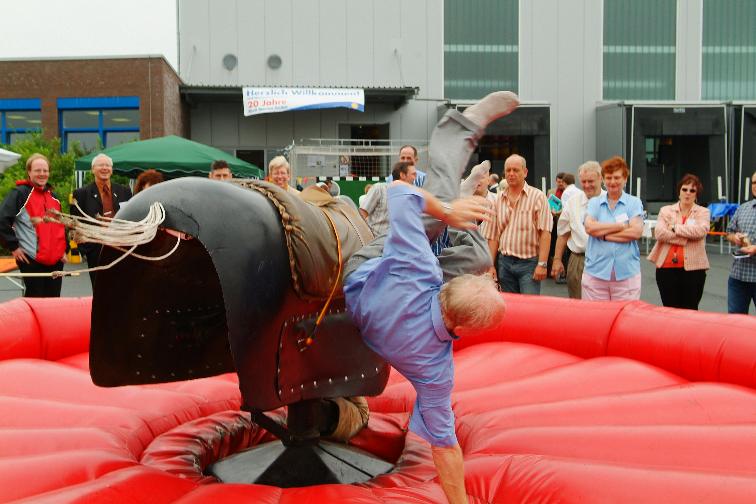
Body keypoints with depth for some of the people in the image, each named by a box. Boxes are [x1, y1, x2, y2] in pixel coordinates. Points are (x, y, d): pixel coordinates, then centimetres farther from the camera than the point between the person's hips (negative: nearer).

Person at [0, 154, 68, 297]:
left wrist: (64, 248, 17)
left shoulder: (53, 196, 16)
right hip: (32, 260, -6)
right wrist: (13, 246, -13)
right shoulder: (20, 193, -7)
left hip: (55, 260, 6)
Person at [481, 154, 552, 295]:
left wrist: (542, 264, -15)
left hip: (529, 262, -4)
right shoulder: (498, 199, 9)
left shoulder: (537, 197, -4)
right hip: (504, 262, 4)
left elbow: (545, 233, -9)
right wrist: (491, 265, 6)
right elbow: (492, 236, 11)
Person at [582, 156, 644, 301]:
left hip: (627, 274, -1)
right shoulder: (594, 203, 10)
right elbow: (590, 227, -8)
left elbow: (636, 232, -9)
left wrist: (603, 233, -8)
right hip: (596, 272, 1)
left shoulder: (634, 203, 6)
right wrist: (622, 225, -8)